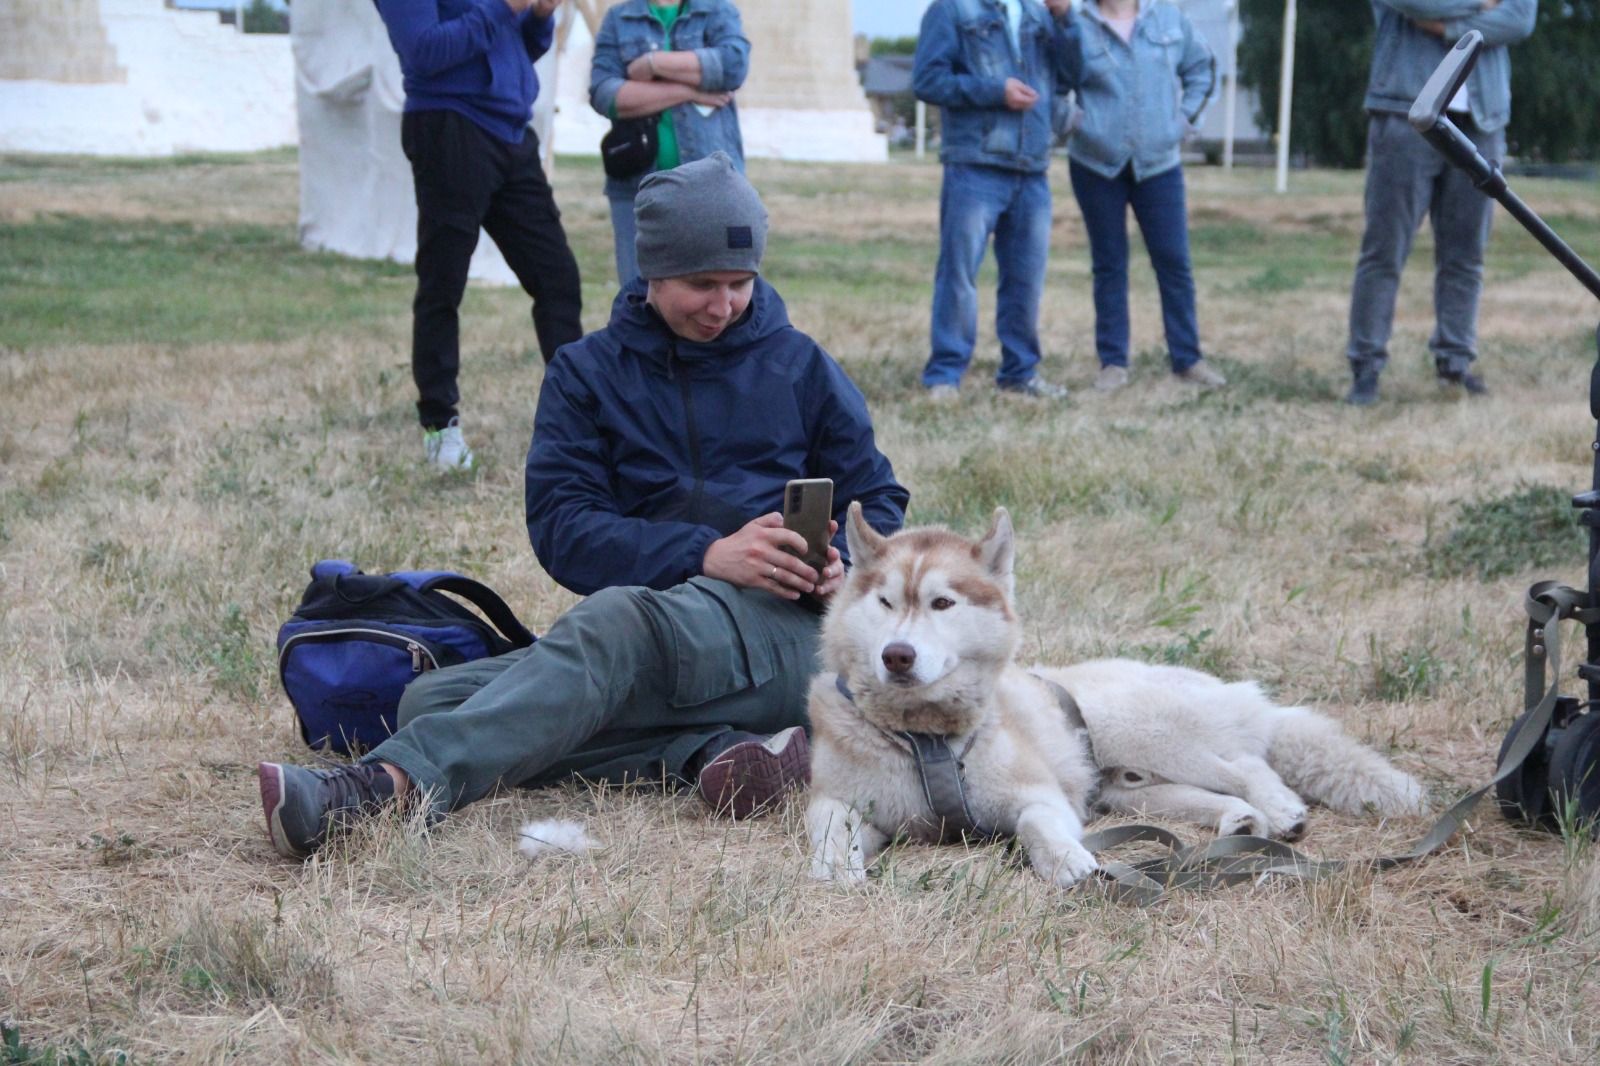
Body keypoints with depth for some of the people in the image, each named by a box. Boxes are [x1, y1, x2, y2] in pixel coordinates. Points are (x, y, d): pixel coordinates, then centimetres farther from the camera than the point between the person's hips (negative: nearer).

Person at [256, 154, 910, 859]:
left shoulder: (798, 364, 17)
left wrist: (845, 564, -6)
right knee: (433, 699, -22)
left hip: (784, 626, -3)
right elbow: (559, 524, 1)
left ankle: (389, 784, -55)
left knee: (617, 618, -38)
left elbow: (878, 498, 20)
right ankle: (709, 751, -35)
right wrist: (702, 555, -15)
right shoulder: (587, 372, 15)